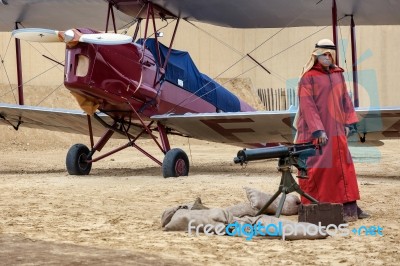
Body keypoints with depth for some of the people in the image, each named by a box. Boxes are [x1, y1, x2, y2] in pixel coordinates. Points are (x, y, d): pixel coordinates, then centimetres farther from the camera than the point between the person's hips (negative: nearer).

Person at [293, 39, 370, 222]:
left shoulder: (338, 74, 11)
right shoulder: (308, 77, -8)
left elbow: (344, 98, 14)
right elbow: (307, 105, -13)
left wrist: (348, 122, 4)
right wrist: (318, 130, -19)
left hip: (336, 131, 6)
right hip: (313, 131, -6)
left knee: (344, 166, 5)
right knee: (315, 169, 0)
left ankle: (350, 206, 9)